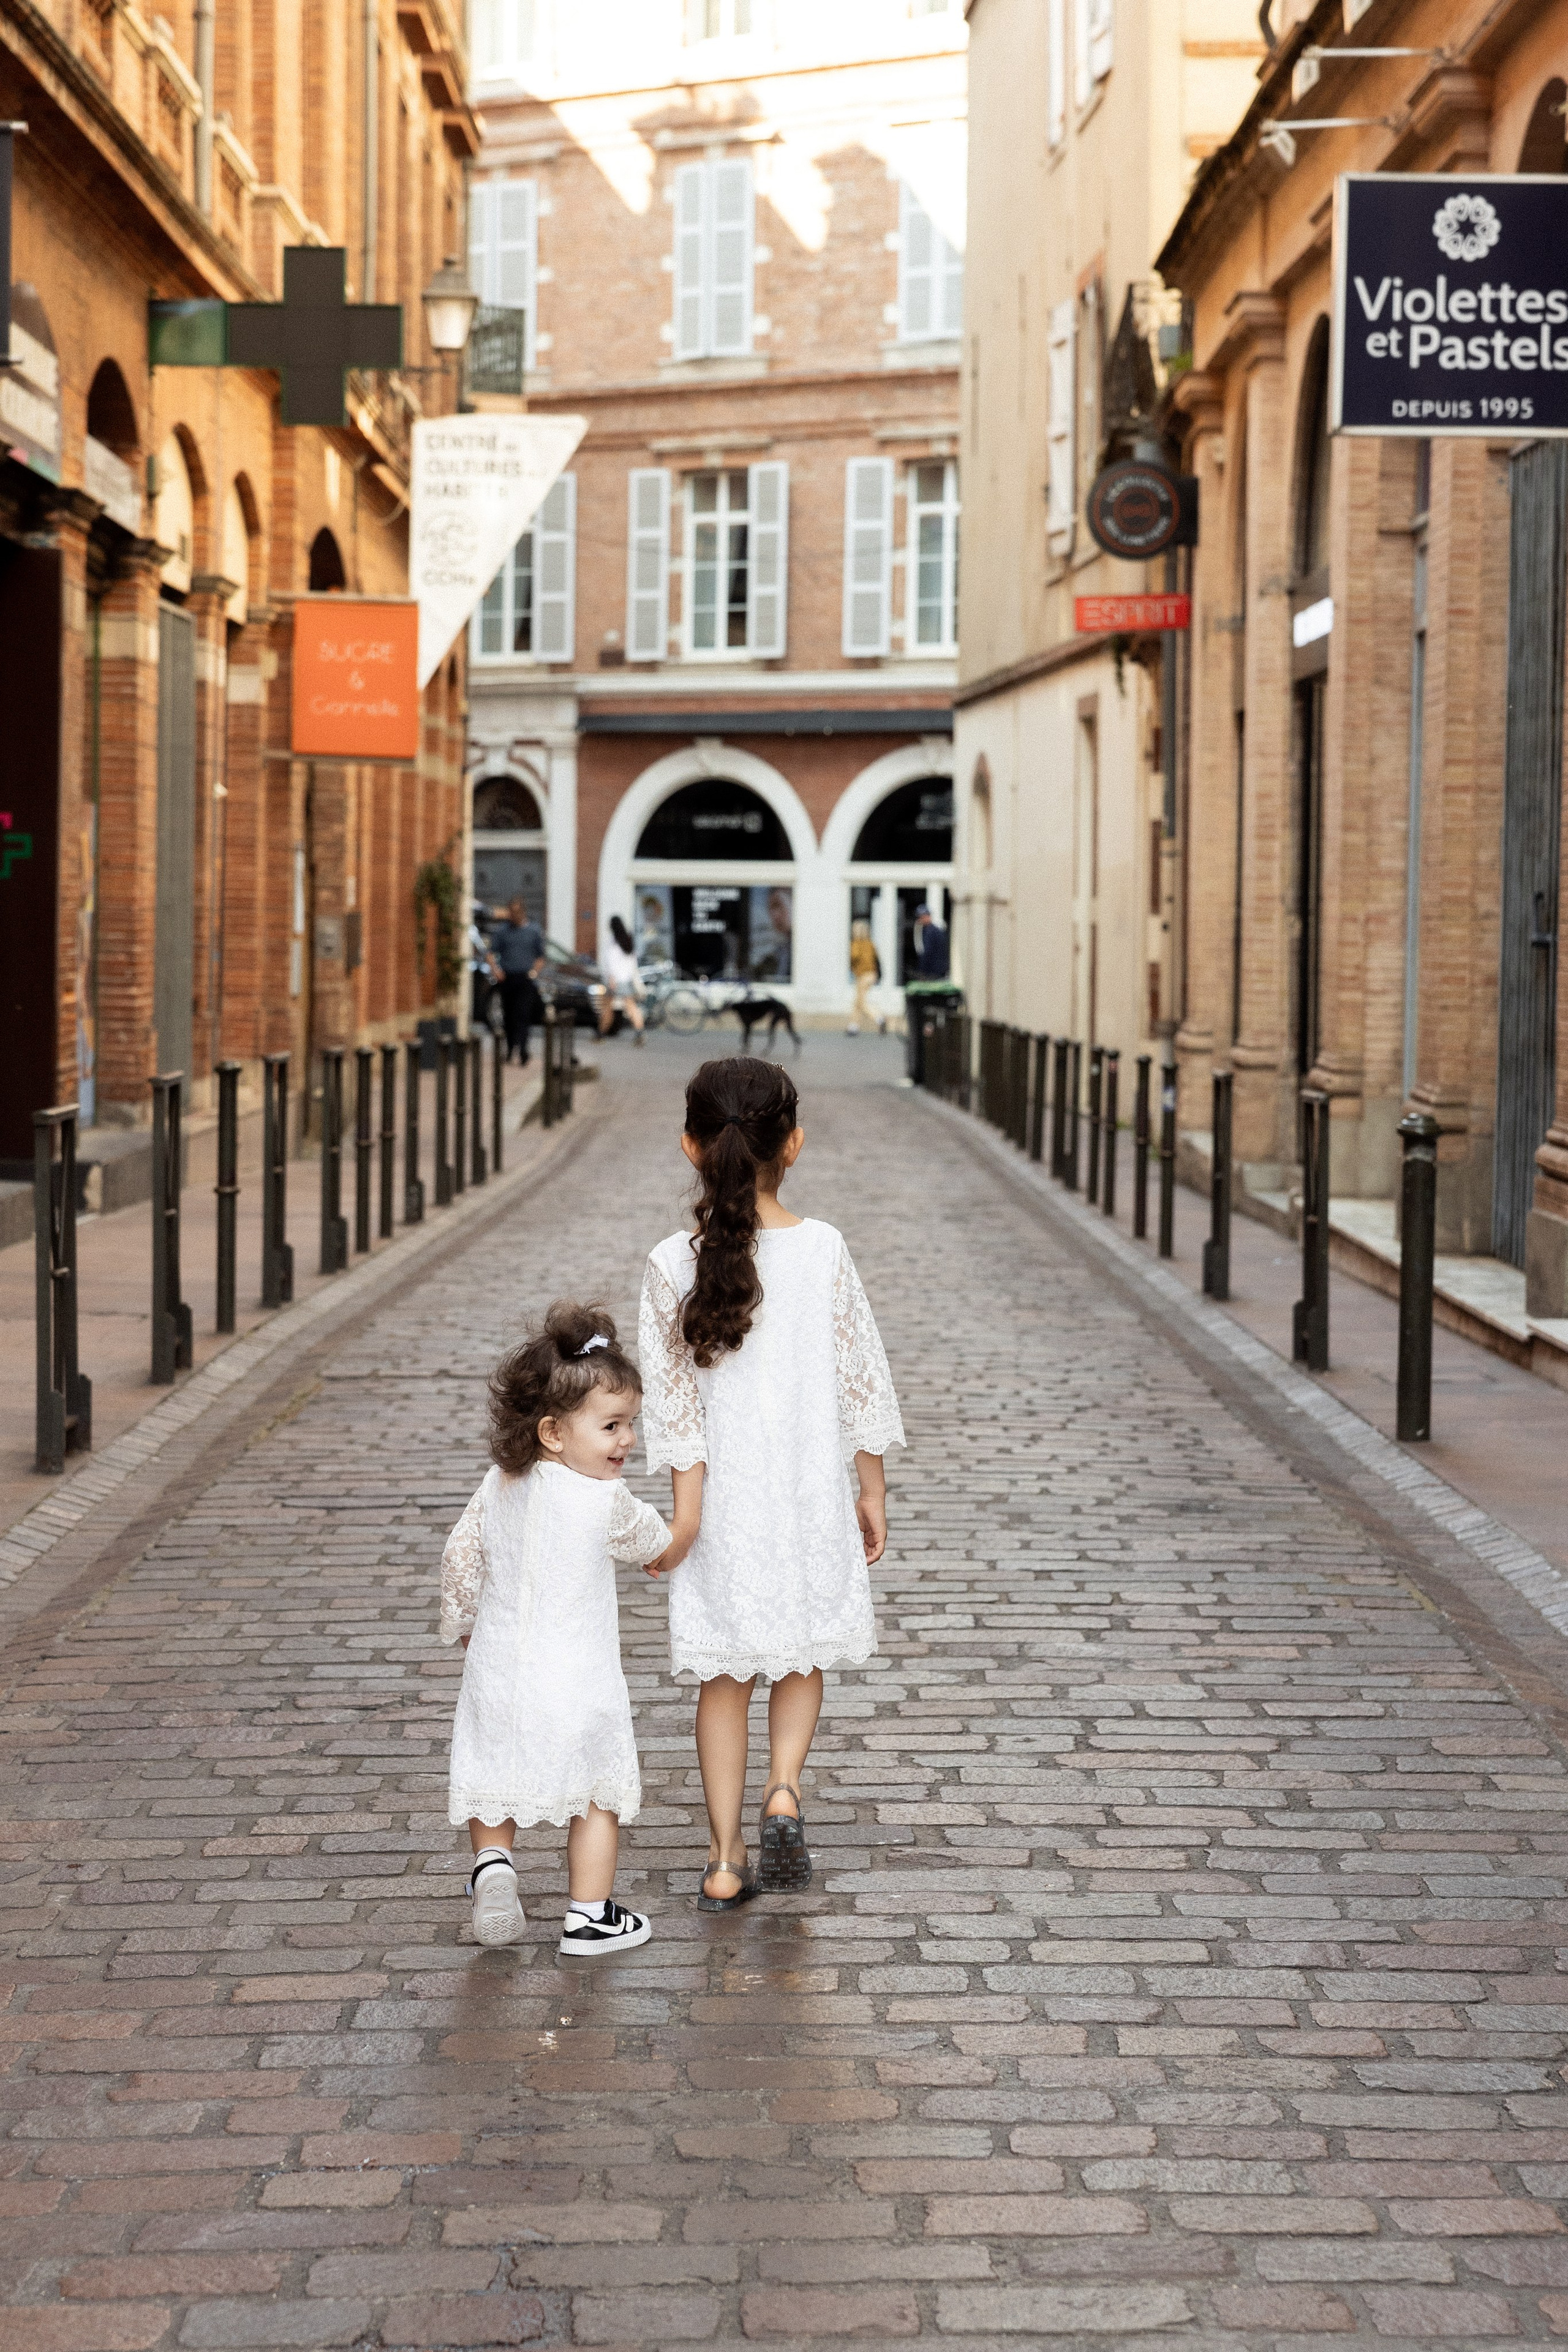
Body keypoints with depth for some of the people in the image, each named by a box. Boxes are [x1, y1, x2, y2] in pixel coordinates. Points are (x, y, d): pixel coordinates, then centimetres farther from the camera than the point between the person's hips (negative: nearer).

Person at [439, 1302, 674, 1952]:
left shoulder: (498, 1485, -3)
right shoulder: (606, 1502, -18)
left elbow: (461, 1554, 6)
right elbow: (651, 1541, 1)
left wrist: (462, 1622, 24)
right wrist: (659, 1547, 26)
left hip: (498, 1672, 4)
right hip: (577, 1689, -4)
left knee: (494, 1781, 23)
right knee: (597, 1794, 13)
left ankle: (492, 1863, 1)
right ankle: (589, 1917, 17)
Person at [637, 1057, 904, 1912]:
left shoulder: (671, 1265, -7)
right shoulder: (822, 1248, -7)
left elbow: (674, 1395, -7)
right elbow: (860, 1376, -2)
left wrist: (687, 1504, -4)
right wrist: (872, 1489, 8)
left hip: (721, 1494, 0)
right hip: (809, 1487, 0)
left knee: (725, 1675, 10)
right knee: (801, 1654, 18)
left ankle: (726, 1862, 12)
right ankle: (783, 1792, -5)